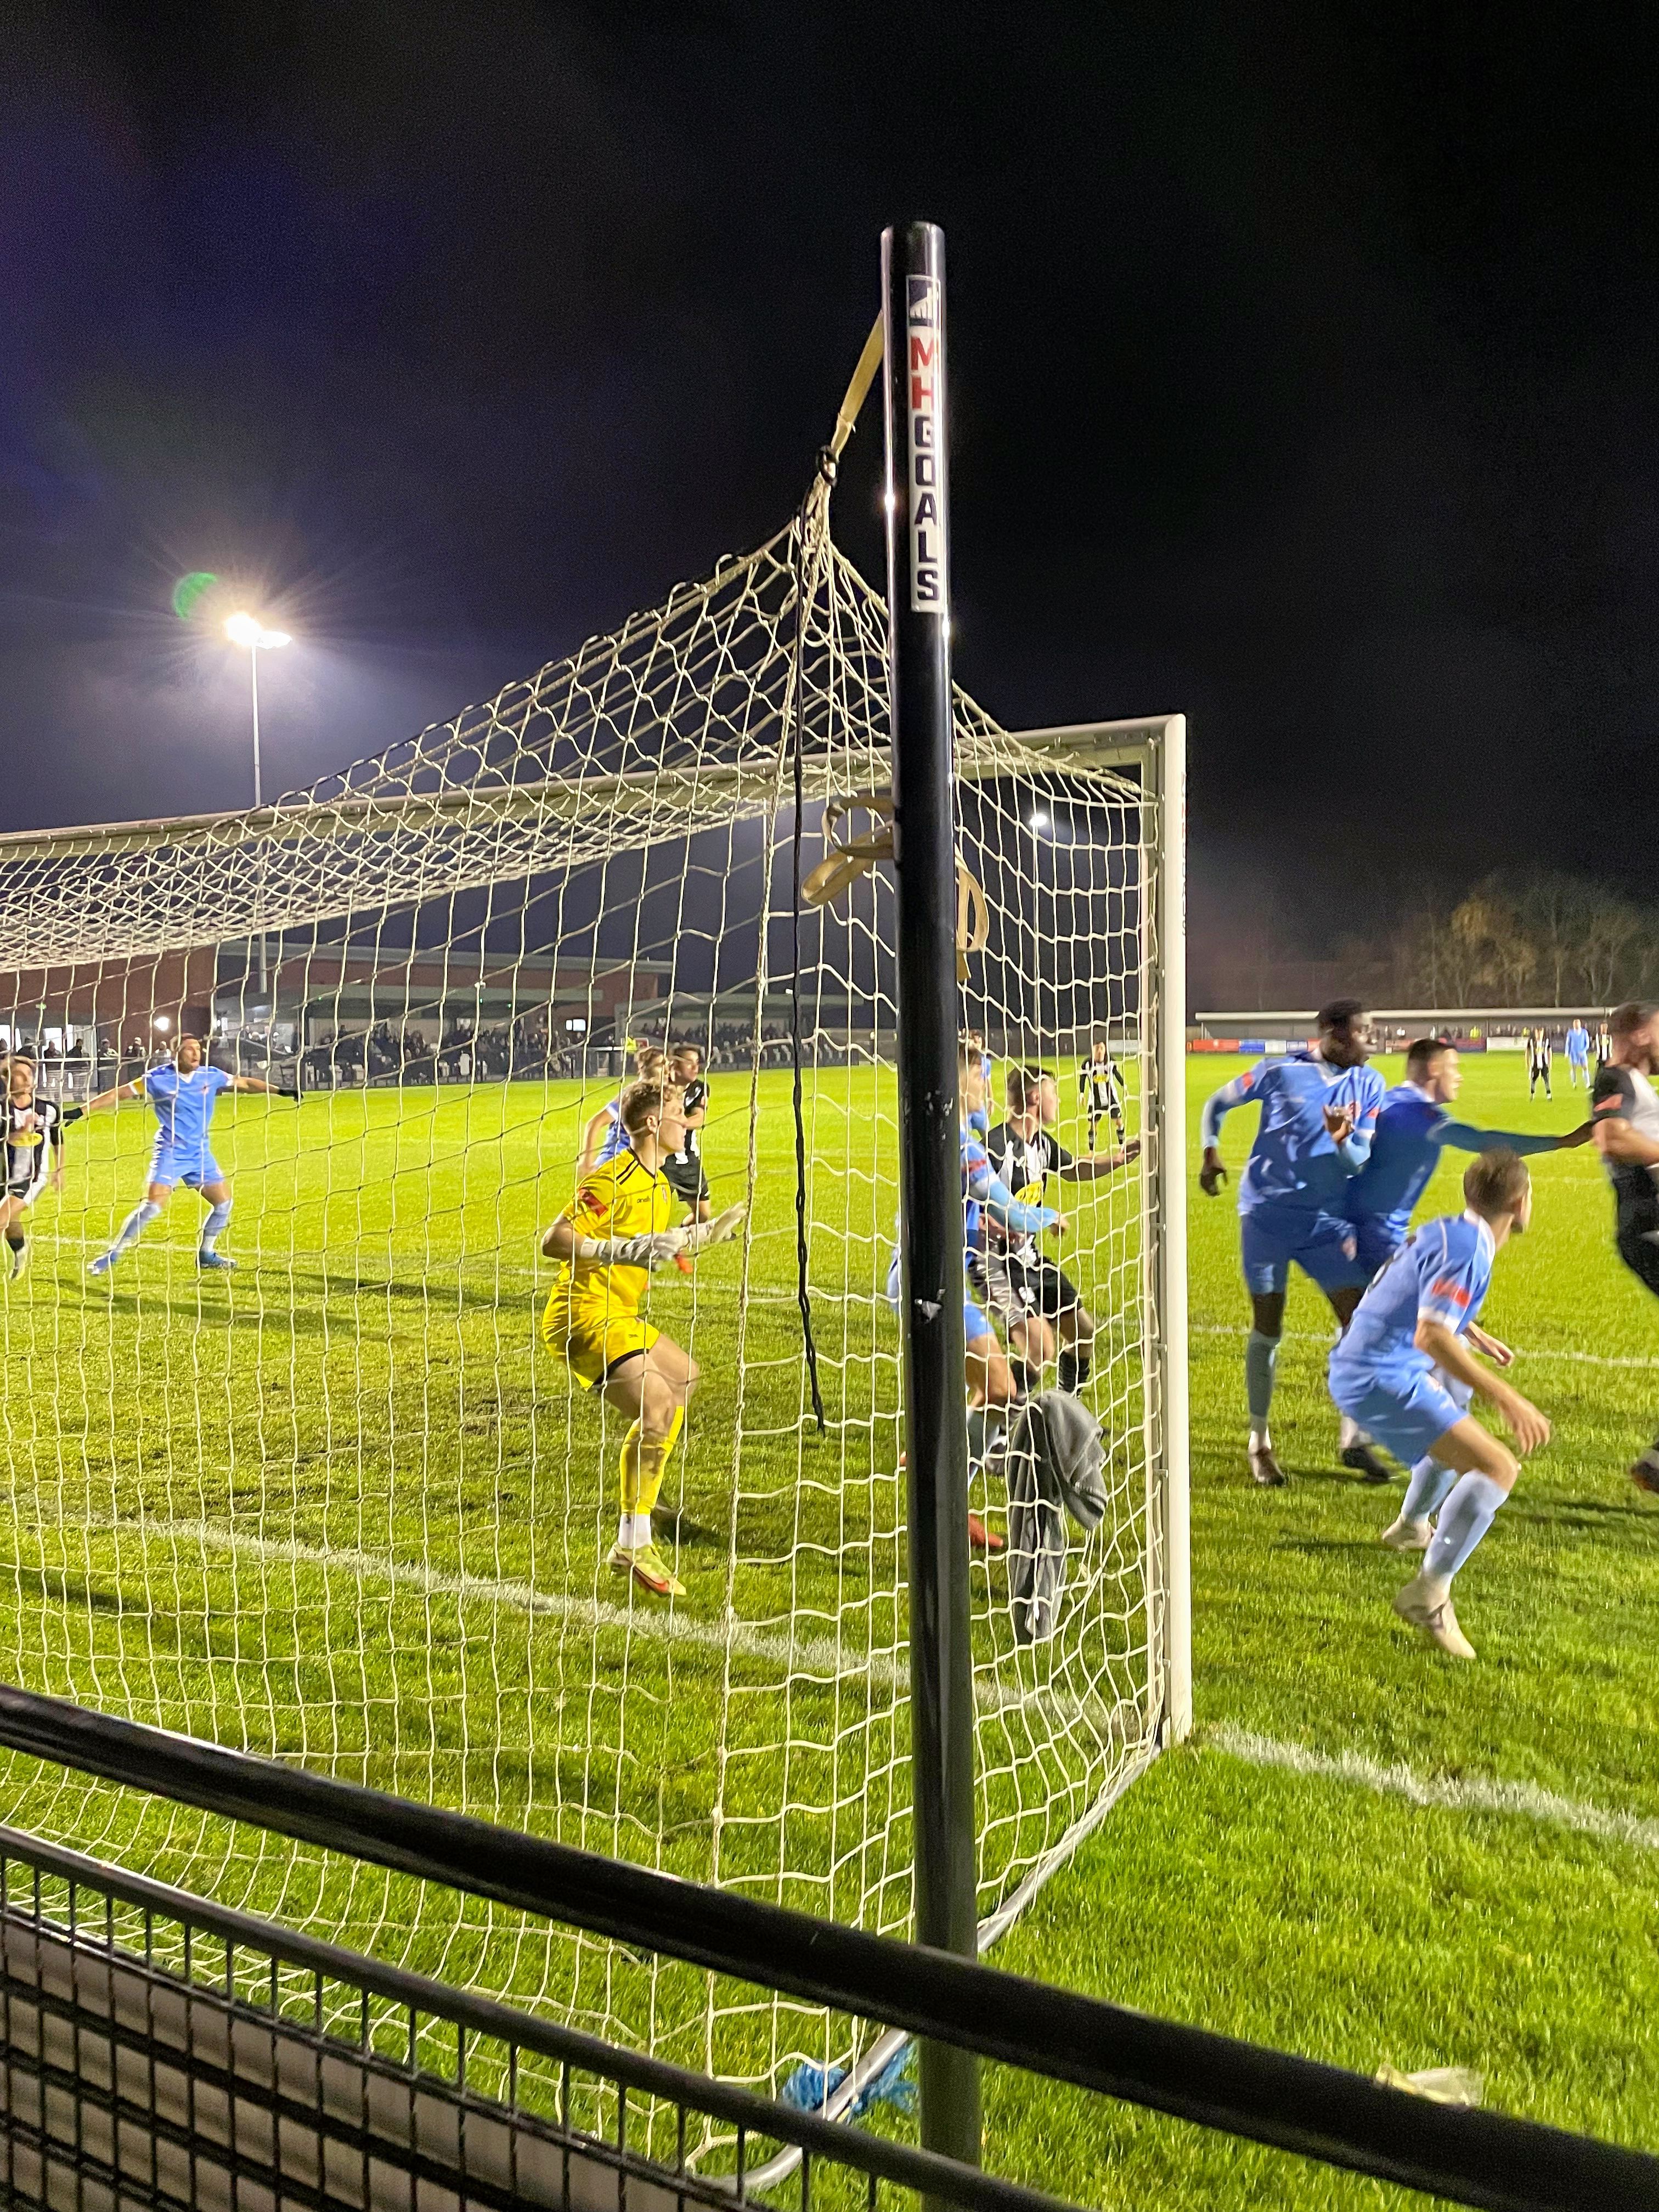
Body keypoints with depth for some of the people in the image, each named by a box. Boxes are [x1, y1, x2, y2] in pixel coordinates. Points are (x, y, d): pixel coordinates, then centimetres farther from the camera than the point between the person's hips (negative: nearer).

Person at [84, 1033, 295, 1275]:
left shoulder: (211, 1076, 1)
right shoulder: (158, 1078, -8)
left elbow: (245, 1082, 11)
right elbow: (119, 1093, -3)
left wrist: (280, 1091, 10)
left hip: (199, 1154, 5)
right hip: (170, 1153, -5)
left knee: (224, 1202, 2)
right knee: (152, 1206, -17)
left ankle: (206, 1254, 21)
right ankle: (111, 1257, -4)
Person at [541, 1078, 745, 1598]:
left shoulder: (659, 1184, 12)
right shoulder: (614, 1179, -17)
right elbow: (554, 1241, -24)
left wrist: (712, 1231, 27)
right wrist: (623, 1250, -35)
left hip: (621, 1316, 11)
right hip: (584, 1315, -10)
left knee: (685, 1376, 25)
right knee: (658, 1404, -25)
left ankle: (642, 1490, 34)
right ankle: (632, 1545, -17)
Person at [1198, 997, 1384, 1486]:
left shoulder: (1368, 1085, 4)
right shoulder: (1280, 1072, -7)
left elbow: (1360, 1160, 2)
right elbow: (1217, 1103, 5)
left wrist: (1343, 1140, -20)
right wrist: (1210, 1153, -8)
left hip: (1327, 1219, 4)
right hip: (1267, 1215, -4)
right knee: (1267, 1328, 2)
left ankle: (1353, 1437, 13)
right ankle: (1259, 1441, 16)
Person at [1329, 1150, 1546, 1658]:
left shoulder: (1449, 1232, 11)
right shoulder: (1468, 1249, -18)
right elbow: (1431, 1336, -29)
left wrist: (1477, 1339, 45)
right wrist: (1506, 1398, -31)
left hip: (1358, 1365, 11)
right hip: (1381, 1380, -11)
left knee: (1460, 1393, 38)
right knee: (1498, 1468, -18)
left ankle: (1413, 1521, 56)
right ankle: (1428, 1594, -16)